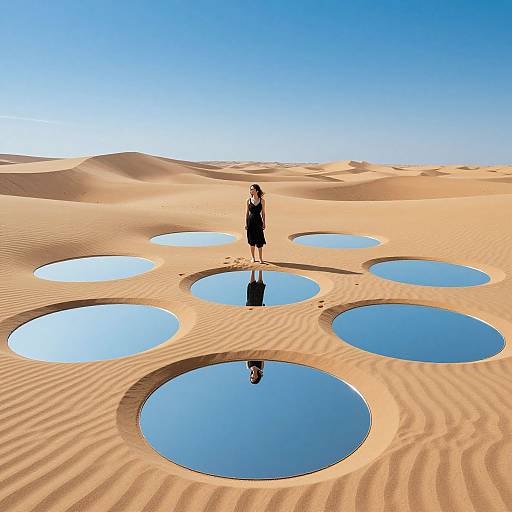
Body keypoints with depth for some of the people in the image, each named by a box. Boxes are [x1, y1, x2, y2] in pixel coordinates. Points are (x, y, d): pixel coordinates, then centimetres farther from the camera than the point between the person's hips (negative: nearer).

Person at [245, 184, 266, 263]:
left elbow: (263, 212, 5)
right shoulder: (249, 200, 2)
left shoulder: (262, 201, 0)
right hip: (251, 221, 1)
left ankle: (260, 258, 9)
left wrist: (264, 223, 2)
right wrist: (246, 223, 1)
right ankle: (252, 257, 19)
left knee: (259, 241, -1)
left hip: (258, 221, -1)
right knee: (252, 241, 6)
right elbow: (247, 212, 6)